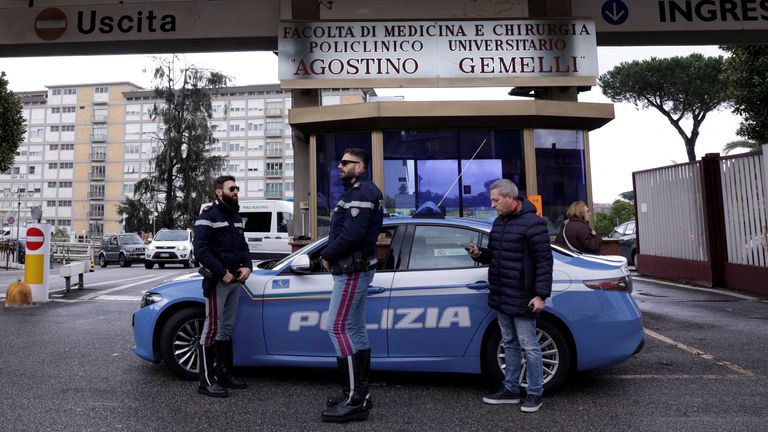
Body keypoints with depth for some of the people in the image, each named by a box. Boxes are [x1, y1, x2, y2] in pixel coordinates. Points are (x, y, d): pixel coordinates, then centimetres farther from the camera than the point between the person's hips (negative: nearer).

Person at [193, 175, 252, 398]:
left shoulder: (235, 216, 17)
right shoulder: (208, 216, -8)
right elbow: (200, 250, -17)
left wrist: (247, 266, 1)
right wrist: (223, 273, -19)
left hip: (235, 280, 8)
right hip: (217, 281, -8)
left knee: (227, 328, 14)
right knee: (212, 328, -5)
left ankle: (224, 373, 24)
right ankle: (207, 381, 2)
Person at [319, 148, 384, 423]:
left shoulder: (361, 191, -13)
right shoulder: (359, 191, 21)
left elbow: (352, 233, -24)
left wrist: (327, 255, -12)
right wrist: (331, 256, 4)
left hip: (352, 270, -11)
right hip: (355, 268, 11)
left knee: (338, 328, -10)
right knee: (355, 330, 12)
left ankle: (354, 399, -6)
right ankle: (359, 394, 19)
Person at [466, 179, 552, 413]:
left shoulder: (532, 223, -13)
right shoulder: (499, 222, 13)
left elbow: (544, 260, -16)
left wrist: (541, 295, -19)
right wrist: (480, 254, 0)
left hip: (521, 298, -8)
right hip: (501, 296, 8)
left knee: (528, 345, 2)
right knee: (509, 343, 16)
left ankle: (535, 393, 16)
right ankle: (510, 389, 27)